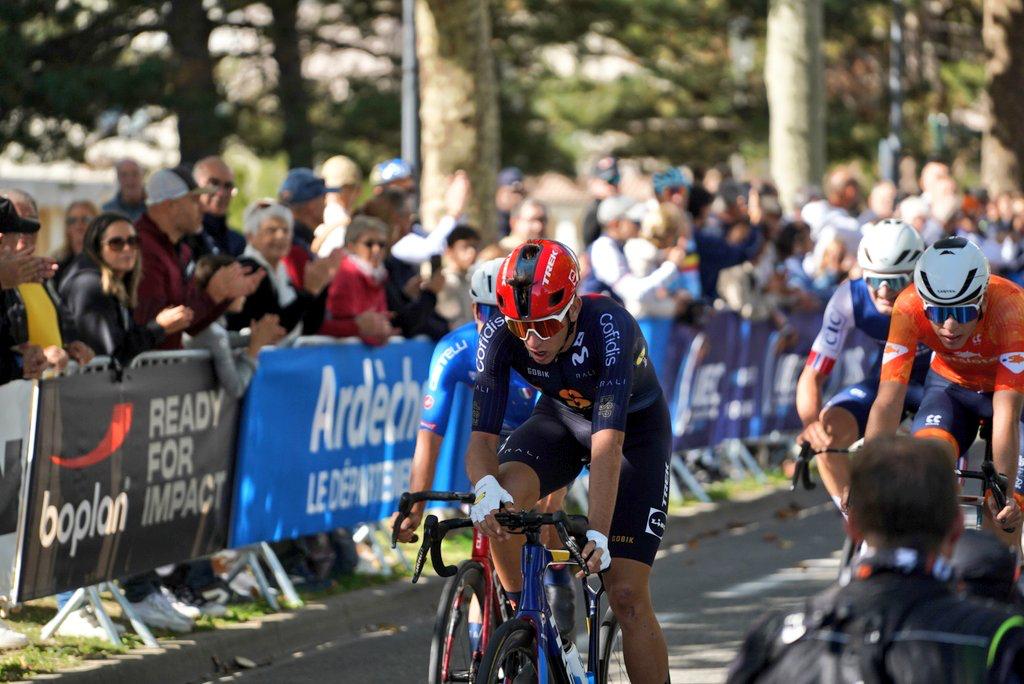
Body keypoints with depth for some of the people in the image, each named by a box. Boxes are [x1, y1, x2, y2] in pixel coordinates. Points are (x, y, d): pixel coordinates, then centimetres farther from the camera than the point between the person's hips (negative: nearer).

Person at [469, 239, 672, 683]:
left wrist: (597, 533, -53)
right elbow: (482, 436, -29)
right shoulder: (499, 336, -26)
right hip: (561, 417, 3)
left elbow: (607, 442, -44)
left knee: (627, 595, -12)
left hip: (636, 426, -3)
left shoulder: (609, 326, -37)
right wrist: (486, 488, -52)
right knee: (503, 497, -31)